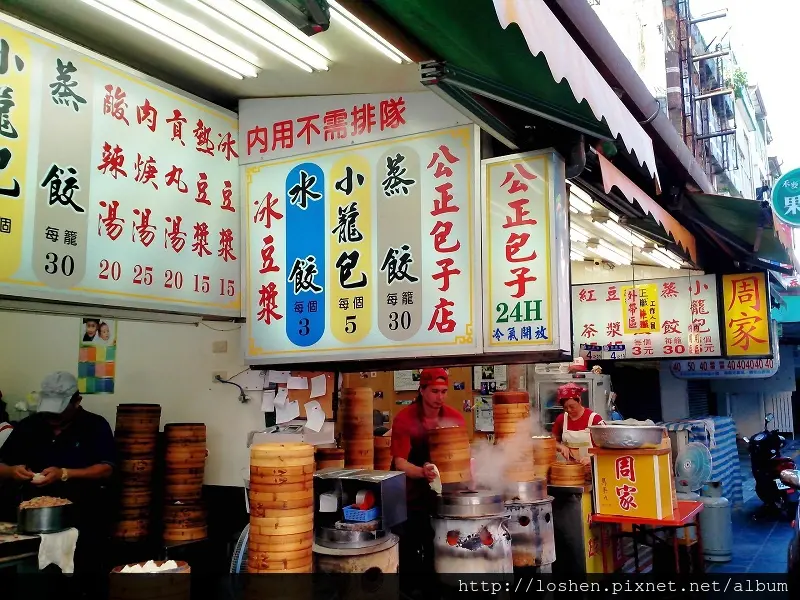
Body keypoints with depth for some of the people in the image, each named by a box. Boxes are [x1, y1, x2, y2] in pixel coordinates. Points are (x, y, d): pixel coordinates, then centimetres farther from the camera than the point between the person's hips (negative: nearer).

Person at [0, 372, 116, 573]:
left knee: (82, 566, -15)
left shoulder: (96, 426, 1)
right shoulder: (27, 426, 13)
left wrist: (64, 474, -19)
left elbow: (106, 469, -7)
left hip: (81, 514, -3)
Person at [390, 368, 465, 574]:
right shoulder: (404, 419, -18)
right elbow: (399, 463, -23)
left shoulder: (455, 418, -7)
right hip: (409, 491, -3)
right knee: (409, 549, -2)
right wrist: (422, 472, -43)